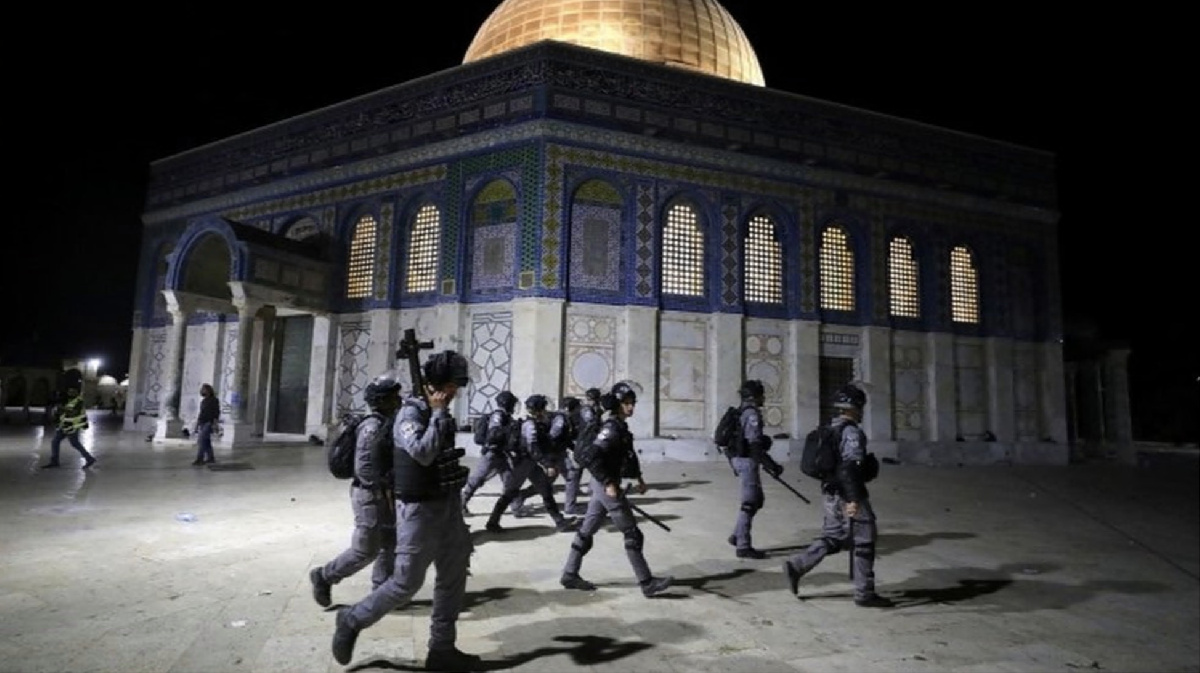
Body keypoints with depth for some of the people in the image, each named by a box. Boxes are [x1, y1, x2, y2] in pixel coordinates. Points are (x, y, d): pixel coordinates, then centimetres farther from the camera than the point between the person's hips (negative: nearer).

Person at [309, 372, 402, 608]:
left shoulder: (387, 422, 8)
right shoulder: (373, 427, -20)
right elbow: (364, 468, -25)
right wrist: (387, 488, -20)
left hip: (385, 496, 9)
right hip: (371, 496, -9)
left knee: (391, 545, 12)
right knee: (365, 550, 1)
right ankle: (323, 576, 21)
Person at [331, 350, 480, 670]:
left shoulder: (441, 413, 9)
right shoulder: (411, 414, -15)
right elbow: (423, 454, -33)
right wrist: (437, 414, -23)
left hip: (448, 505, 8)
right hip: (420, 508, -8)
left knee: (453, 578, 10)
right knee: (406, 583, 1)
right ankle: (352, 620, 25)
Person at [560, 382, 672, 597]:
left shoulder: (620, 427, 11)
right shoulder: (611, 429, -19)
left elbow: (629, 454, 23)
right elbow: (589, 456, -27)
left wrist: (638, 477, 15)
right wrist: (608, 483, -25)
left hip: (601, 485, 9)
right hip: (606, 486, -9)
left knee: (587, 530, 15)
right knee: (632, 534, -2)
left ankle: (570, 574, 25)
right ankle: (647, 583, 6)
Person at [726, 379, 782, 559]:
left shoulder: (743, 412, 13)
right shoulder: (752, 414, -17)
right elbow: (755, 446, -23)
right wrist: (771, 465, -20)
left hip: (739, 458, 10)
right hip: (747, 461, -10)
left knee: (757, 499, 18)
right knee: (750, 503, -2)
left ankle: (737, 536, 22)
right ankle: (743, 546, 5)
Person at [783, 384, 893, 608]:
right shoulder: (852, 433, -17)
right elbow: (850, 467, -25)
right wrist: (854, 499, -25)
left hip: (832, 495, 9)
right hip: (848, 497, -9)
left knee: (831, 539, 16)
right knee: (863, 544, 4)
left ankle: (796, 566, 9)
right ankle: (864, 594, 13)